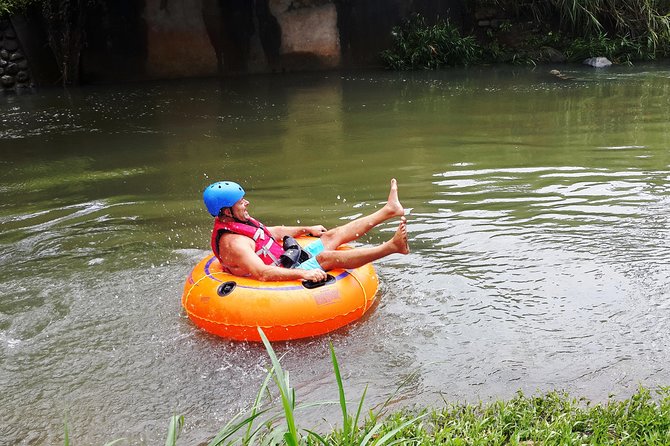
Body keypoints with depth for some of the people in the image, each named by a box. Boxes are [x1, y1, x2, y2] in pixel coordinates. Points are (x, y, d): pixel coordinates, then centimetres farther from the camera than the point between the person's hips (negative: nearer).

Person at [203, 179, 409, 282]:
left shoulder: (239, 223, 9)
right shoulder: (233, 243, -25)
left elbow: (274, 232, 23)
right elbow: (262, 273, -35)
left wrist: (307, 229, 28)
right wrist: (303, 274, -38)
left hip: (286, 260, 10)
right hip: (285, 277, -10)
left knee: (333, 235, 7)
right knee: (328, 257, -26)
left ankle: (389, 209, 11)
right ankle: (393, 246, -30)